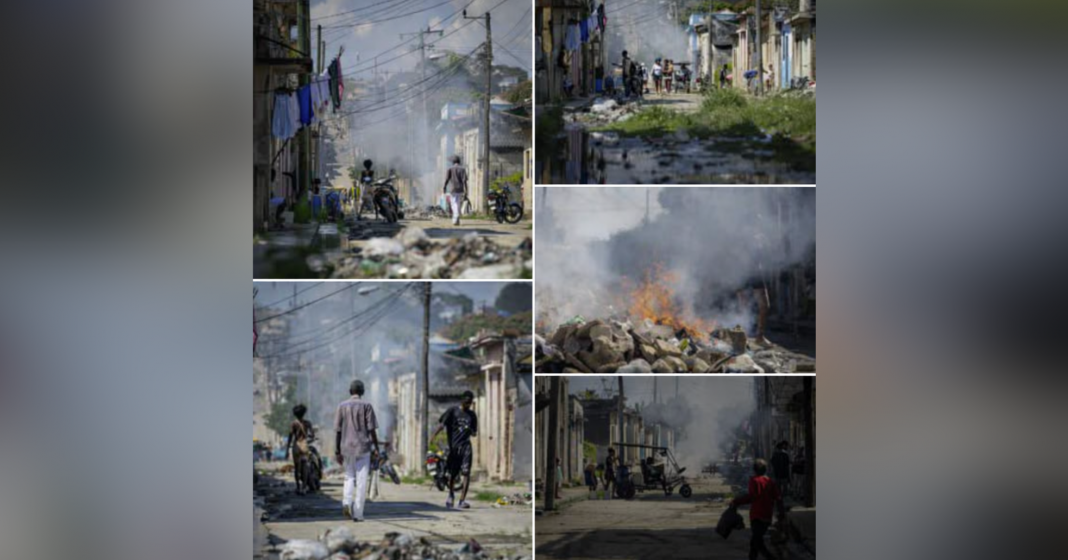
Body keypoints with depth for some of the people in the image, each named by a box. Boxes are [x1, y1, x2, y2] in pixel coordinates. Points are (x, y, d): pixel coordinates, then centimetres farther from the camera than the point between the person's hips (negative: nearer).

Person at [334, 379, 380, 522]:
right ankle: (358, 513, -1)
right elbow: (371, 429, -6)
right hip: (363, 447, -2)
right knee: (361, 481, 2)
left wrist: (337, 451, 6)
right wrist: (376, 448, 2)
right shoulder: (366, 406, -3)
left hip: (347, 447, 3)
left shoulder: (342, 406, 4)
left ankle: (346, 502, -8)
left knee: (349, 477, 17)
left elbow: (337, 431, 3)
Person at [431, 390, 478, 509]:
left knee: (466, 472, -14)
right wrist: (434, 436, -24)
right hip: (453, 446, -2)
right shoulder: (453, 411, 4)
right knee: (452, 474, 8)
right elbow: (442, 424, -7)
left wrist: (471, 431, -5)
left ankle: (462, 500, -15)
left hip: (466, 446, 2)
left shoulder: (472, 415, 14)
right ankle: (451, 496, 34)